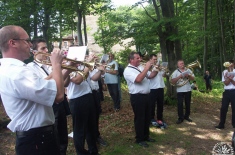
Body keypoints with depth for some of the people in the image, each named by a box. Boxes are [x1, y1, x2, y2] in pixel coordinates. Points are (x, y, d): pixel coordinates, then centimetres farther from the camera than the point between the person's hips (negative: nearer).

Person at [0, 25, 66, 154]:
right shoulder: (17, 72, -27)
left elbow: (40, 86, 16)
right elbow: (58, 95, -30)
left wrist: (57, 67, 7)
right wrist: (56, 64, -17)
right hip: (37, 140, -10)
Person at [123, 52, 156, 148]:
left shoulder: (139, 68, 13)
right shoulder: (128, 70, -14)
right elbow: (138, 79, -29)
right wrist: (146, 68, -22)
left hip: (145, 95, 9)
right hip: (137, 97, -9)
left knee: (147, 117, 18)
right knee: (139, 118, 2)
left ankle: (146, 136, 34)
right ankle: (139, 139, 18)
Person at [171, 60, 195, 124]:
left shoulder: (188, 70, 6)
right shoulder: (176, 72, -3)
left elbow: (193, 78, 2)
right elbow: (172, 81, -12)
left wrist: (188, 76, -16)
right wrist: (179, 76, -21)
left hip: (188, 90, 3)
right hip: (180, 90, -3)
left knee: (188, 104, 11)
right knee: (180, 104, -4)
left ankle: (186, 116, 25)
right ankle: (180, 118, 3)